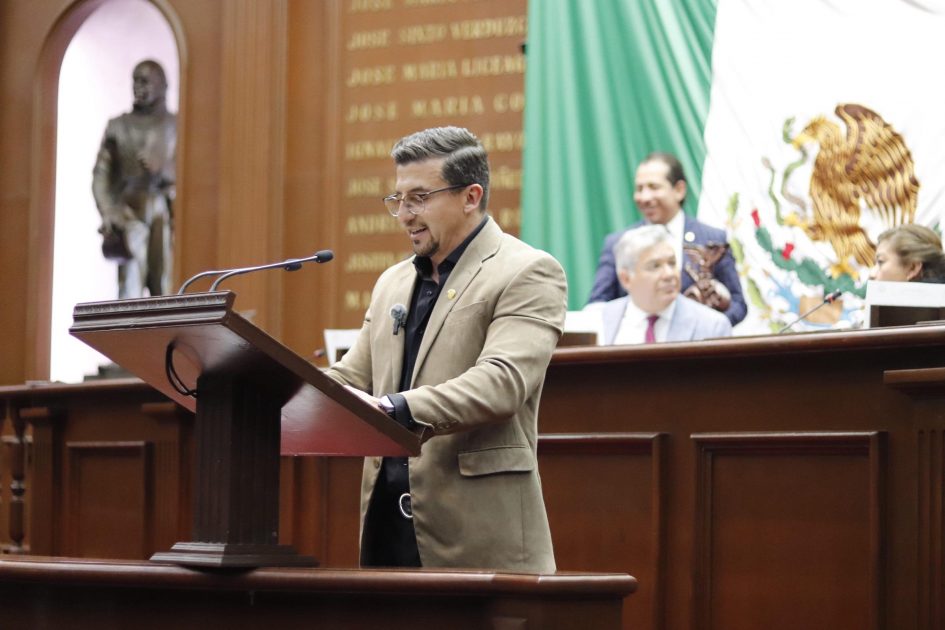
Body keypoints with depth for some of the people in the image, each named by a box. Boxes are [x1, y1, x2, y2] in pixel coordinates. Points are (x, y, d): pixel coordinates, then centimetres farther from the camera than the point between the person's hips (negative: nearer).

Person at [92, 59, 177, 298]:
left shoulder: (177, 126, 12)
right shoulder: (118, 126, 16)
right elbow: (101, 175, 10)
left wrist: (162, 169, -12)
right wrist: (109, 214, -4)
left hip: (167, 217, 0)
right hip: (130, 217, 0)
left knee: (165, 291, -8)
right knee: (130, 291, -12)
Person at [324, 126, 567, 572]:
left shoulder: (527, 273, -4)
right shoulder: (393, 282, 21)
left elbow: (504, 382, -19)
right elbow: (351, 377, 18)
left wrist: (396, 409, -30)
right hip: (388, 526, 6)